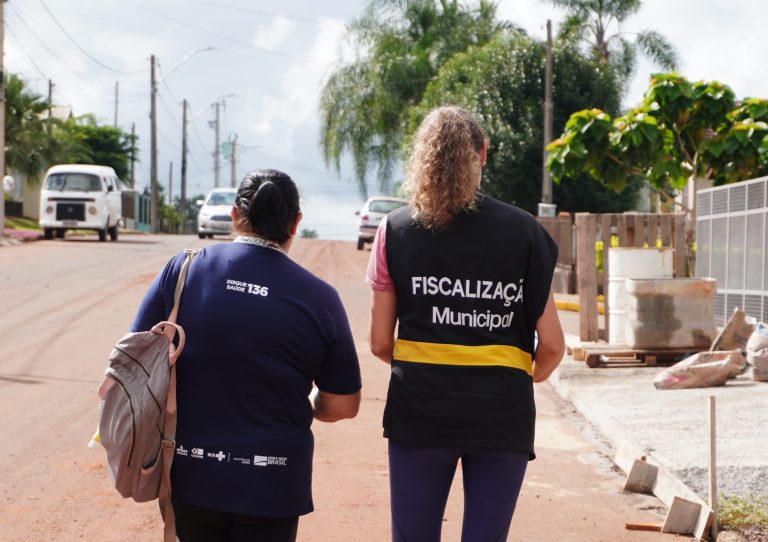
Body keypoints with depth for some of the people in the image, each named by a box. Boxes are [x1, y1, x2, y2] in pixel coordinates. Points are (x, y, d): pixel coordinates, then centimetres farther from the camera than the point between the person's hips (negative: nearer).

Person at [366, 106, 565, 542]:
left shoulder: (396, 231, 1)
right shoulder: (524, 231, 0)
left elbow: (380, 342, 2)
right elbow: (552, 345, 0)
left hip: (419, 411, 0)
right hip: (502, 415, 0)